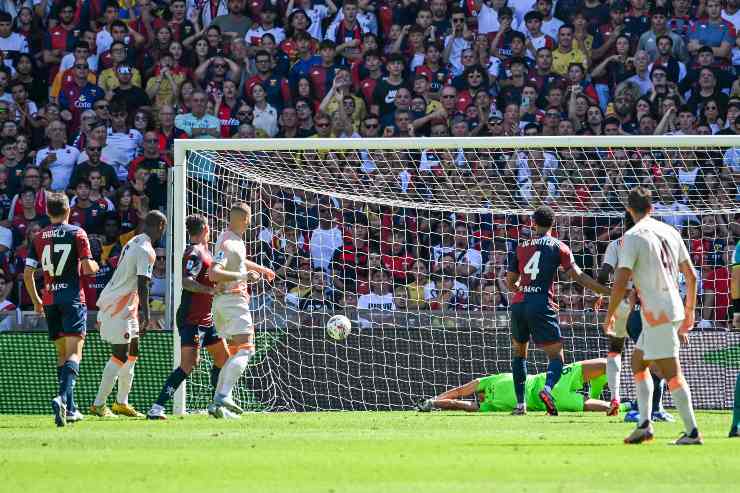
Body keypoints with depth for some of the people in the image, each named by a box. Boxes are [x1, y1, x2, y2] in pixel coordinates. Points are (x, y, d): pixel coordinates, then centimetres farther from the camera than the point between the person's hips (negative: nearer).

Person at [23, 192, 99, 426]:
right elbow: (88, 268, -10)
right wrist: (94, 266, 14)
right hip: (72, 297, -4)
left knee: (62, 353, 15)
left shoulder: (39, 237, 7)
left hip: (49, 300, 4)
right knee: (74, 352, -10)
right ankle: (63, 397, -34)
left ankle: (70, 408, 15)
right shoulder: (77, 233, -4)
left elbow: (28, 273, 5)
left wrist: (36, 300, 18)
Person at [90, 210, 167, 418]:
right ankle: (99, 404, -8)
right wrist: (146, 314, -22)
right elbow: (142, 285, -22)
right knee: (120, 356, -8)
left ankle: (122, 403, 18)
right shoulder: (146, 251, -16)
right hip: (118, 308, -10)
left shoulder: (133, 243, 14)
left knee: (132, 353, 14)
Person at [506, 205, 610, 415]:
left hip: (519, 304, 3)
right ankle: (548, 388, -30)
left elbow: (510, 282, 19)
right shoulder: (558, 247, 4)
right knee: (556, 355, 1)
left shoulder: (520, 247, 14)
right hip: (542, 305, -3)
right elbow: (578, 276, -2)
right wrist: (607, 291, 1)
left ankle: (520, 403, 11)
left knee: (519, 352, 20)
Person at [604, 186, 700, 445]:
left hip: (656, 314, -8)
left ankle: (692, 432, -8)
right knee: (638, 361, 19)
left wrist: (609, 316, -3)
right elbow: (691, 275, 14)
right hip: (674, 309, 8)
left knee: (671, 371, -6)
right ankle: (644, 424, 12)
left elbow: (621, 282, -14)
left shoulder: (632, 237, -9)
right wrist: (689, 312, 24)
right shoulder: (670, 232, 11)